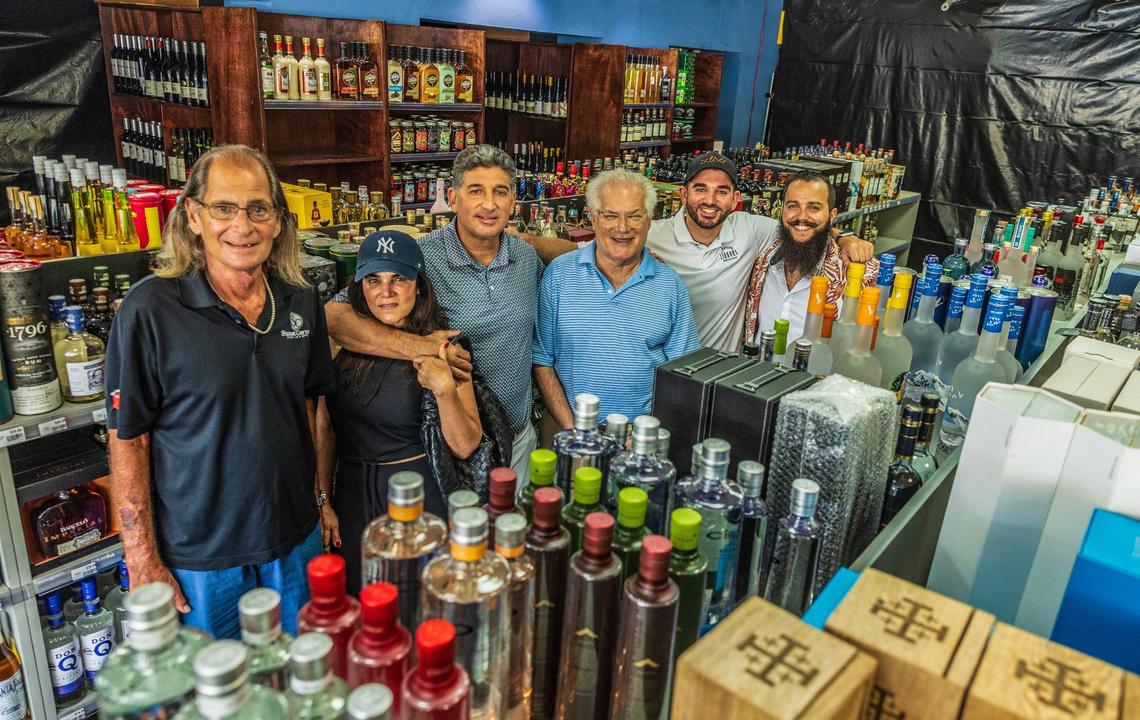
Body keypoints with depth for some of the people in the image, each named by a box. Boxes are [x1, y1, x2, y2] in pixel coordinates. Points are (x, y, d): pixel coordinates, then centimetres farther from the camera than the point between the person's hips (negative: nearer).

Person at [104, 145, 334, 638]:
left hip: (295, 539, 4)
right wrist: (142, 562, -11)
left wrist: (319, 497, 8)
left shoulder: (301, 303, -1)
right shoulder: (149, 310, -15)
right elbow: (126, 440, -11)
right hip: (198, 556, -4)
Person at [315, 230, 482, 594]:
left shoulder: (441, 352, -8)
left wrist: (444, 389, -25)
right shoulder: (340, 342, -3)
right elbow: (324, 426, 5)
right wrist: (322, 502, 5)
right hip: (352, 494, 2)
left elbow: (465, 446, -10)